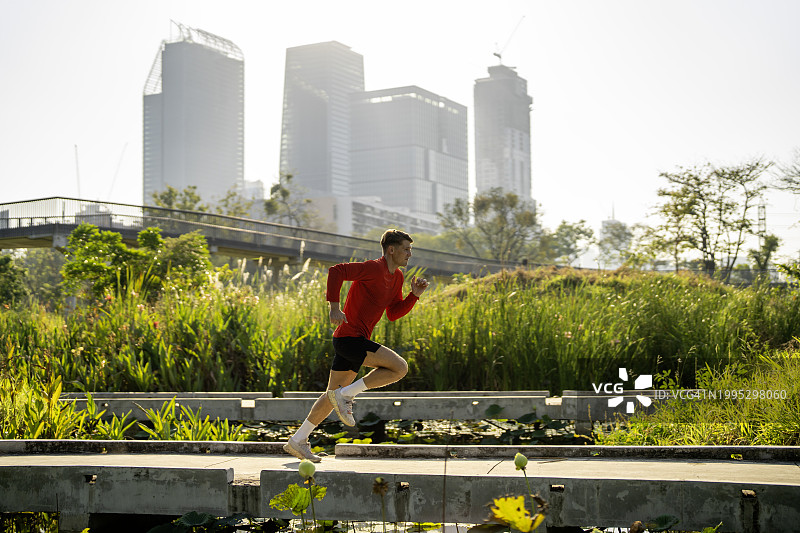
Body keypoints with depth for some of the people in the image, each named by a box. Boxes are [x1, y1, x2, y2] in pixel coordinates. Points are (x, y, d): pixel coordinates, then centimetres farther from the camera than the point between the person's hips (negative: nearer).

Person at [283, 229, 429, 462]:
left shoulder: (397, 277, 16)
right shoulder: (373, 268, -13)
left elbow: (393, 313, 19)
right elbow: (336, 271, -18)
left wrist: (414, 295, 7)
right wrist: (334, 307, -22)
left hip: (354, 340, 10)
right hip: (350, 336, -10)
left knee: (333, 395, 12)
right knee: (400, 367, -14)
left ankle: (297, 441, 17)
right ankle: (346, 394, -9)